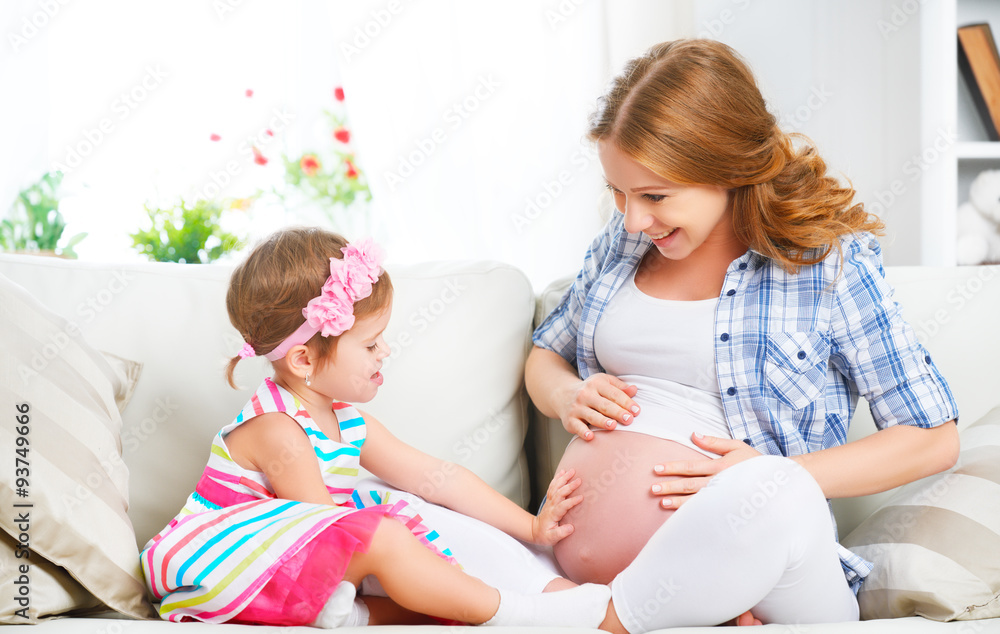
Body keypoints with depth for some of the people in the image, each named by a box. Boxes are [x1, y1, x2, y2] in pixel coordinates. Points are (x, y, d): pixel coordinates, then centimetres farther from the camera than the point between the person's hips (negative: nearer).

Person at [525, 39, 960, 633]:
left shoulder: (828, 260, 0)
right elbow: (545, 354, 29)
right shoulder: (623, 240, 14)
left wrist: (779, 477, -12)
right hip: (582, 552, 3)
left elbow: (934, 439, 0)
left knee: (772, 496, -40)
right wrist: (567, 395, 3)